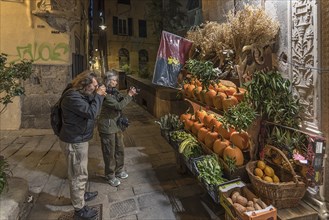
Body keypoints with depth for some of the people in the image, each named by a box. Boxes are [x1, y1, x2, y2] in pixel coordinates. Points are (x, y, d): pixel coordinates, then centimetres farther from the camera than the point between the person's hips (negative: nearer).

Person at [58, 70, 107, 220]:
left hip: (79, 139, 10)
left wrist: (98, 96, -3)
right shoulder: (73, 97, -25)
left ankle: (82, 194, 46)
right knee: (78, 175, 2)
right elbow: (91, 113, -31)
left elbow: (90, 109, 13)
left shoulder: (81, 94, 9)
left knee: (80, 173, 26)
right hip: (74, 142, -10)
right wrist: (98, 96, -20)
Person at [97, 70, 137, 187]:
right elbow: (119, 106, -26)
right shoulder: (105, 94, -21)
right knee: (109, 152, 6)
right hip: (107, 127, -8)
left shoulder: (114, 91, 5)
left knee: (120, 149, 18)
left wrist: (129, 94, -12)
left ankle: (118, 171, 37)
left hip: (117, 125, 8)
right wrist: (129, 95, -20)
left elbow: (122, 99, 6)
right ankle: (110, 176, 24)